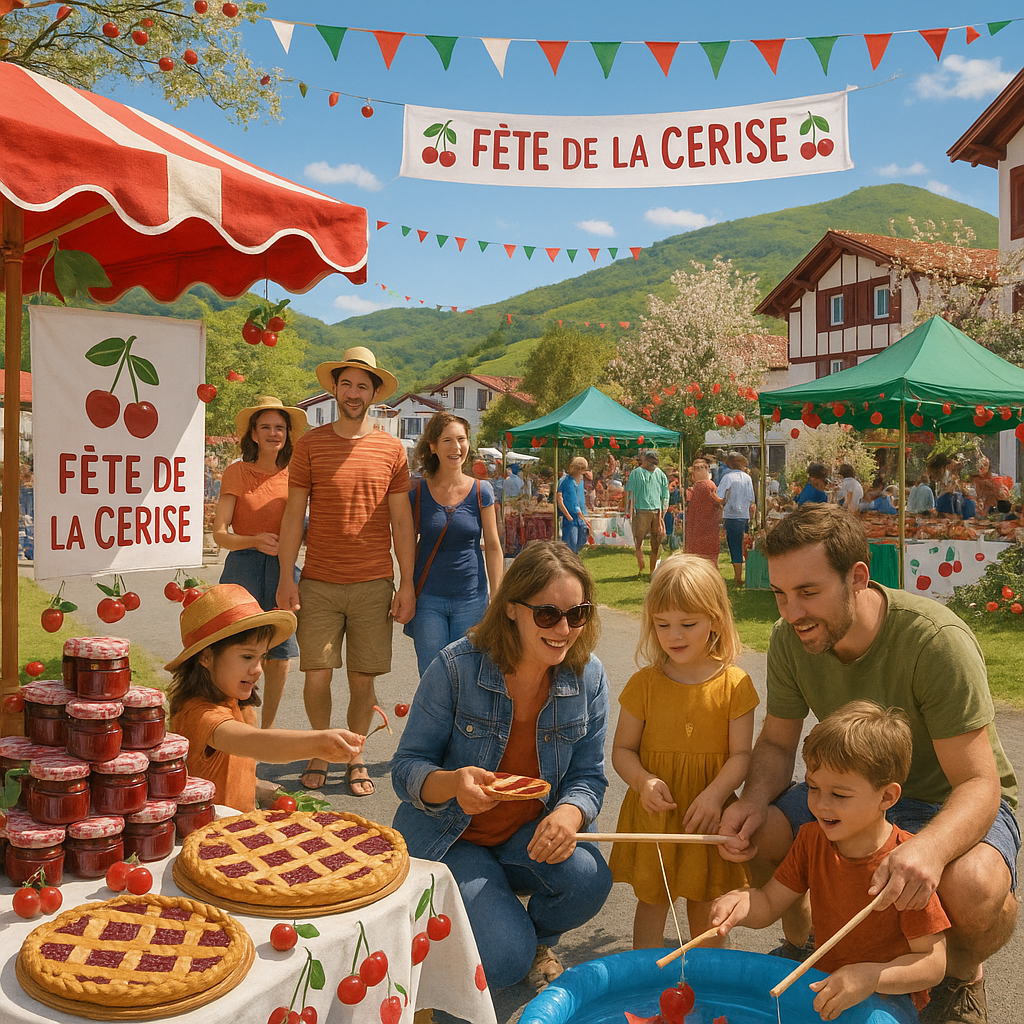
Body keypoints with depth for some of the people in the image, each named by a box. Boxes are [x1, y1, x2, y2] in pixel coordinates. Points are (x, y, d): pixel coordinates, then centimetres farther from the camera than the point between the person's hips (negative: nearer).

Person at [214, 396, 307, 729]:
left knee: (279, 657, 4)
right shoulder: (236, 473, 1)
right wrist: (255, 541, -22)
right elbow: (220, 533, -5)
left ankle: (266, 727, 23)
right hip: (243, 567, -2)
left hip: (283, 568, 3)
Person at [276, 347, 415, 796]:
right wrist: (286, 578, -2)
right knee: (317, 676, -1)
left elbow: (402, 520, 6)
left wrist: (407, 582, 1)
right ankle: (320, 751, 24)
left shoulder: (391, 448, 5)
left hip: (374, 585, 0)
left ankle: (355, 757, 25)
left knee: (363, 681, 5)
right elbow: (294, 514, 4)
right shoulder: (309, 444, 4)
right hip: (319, 585, 0)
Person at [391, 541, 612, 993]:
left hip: (530, 836, 3)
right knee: (504, 960, -22)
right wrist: (453, 783, -38)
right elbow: (407, 768, -15)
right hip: (452, 838, -3)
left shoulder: (588, 677, -10)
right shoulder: (456, 668, -20)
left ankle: (538, 938, 8)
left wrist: (568, 815, -28)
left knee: (588, 878, -28)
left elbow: (588, 776, -4)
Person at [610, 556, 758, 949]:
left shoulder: (734, 684, -7)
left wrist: (714, 795, -23)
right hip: (653, 813, 0)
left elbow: (741, 754, -7)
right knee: (652, 899, 11)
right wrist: (643, 782, -19)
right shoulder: (645, 683, -4)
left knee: (706, 904, 15)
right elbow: (622, 749, 0)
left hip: (707, 813, 0)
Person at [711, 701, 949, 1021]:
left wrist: (871, 976, -34)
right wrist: (743, 902, -23)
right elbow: (768, 905, 0)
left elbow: (933, 964, -19)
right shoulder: (811, 838, -3)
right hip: (823, 988, 4)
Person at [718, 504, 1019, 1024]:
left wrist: (929, 846, -50)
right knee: (746, 833, -20)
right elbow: (777, 743, -3)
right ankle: (800, 942, 13)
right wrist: (754, 800, -26)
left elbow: (979, 783, -28)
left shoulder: (937, 640, -30)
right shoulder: (789, 639, -15)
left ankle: (963, 975, 3)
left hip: (953, 803, -4)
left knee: (971, 888, -36)